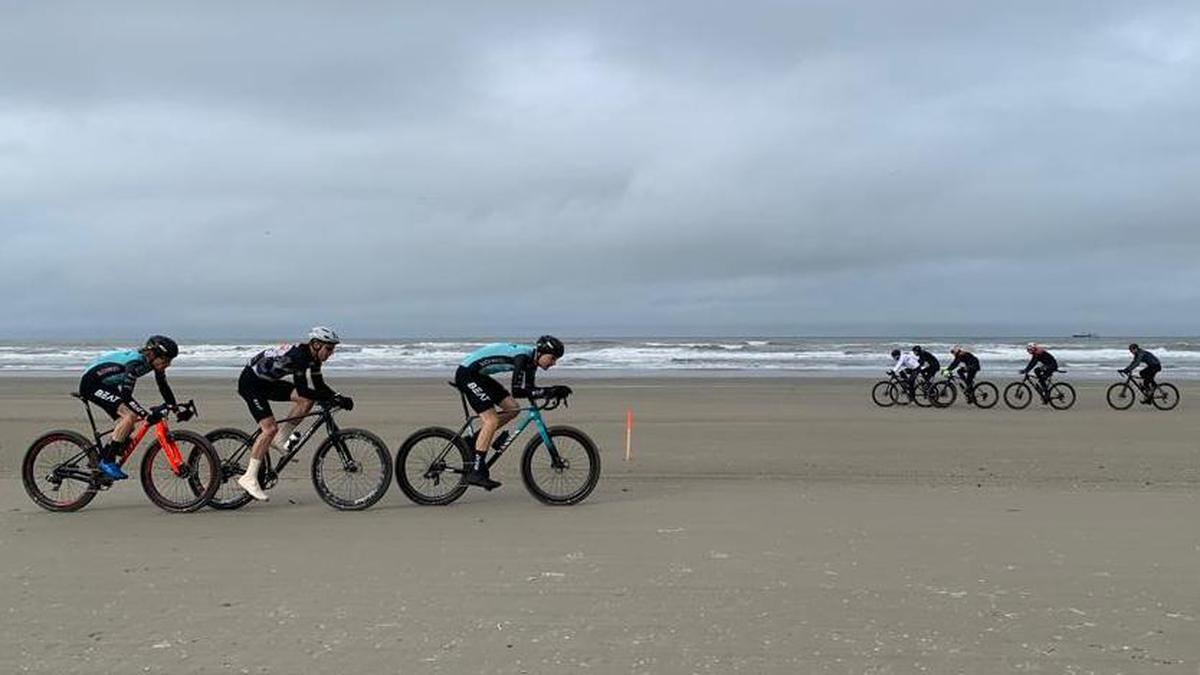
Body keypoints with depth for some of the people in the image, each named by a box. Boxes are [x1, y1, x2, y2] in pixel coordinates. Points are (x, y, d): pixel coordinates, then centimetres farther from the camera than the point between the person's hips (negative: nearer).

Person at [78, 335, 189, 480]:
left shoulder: (152, 361, -7)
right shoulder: (135, 362, -32)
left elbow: (164, 388, 3)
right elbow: (126, 396, -37)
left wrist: (177, 410, -4)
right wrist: (147, 415, -45)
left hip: (107, 385, 10)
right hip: (91, 383, -10)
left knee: (128, 425, 4)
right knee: (130, 415, -24)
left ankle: (100, 460, 16)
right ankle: (107, 462, -17)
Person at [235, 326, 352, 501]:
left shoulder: (313, 357, -2)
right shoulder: (298, 355, -28)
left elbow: (319, 386, 4)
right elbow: (302, 390, -32)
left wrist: (339, 397, -12)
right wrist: (332, 399, -31)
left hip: (267, 382, 9)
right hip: (250, 383, -9)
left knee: (308, 400, -4)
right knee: (270, 429, -20)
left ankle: (280, 440, 5)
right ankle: (249, 478, -15)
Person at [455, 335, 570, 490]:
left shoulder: (531, 359, 3)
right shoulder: (522, 357, -25)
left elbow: (529, 389, 9)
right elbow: (518, 391, -31)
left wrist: (555, 391, -5)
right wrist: (550, 392, -31)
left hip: (479, 375, 10)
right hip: (466, 374, -10)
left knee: (512, 409, 5)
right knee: (491, 420, -16)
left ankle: (473, 441, 12)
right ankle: (475, 472, -14)